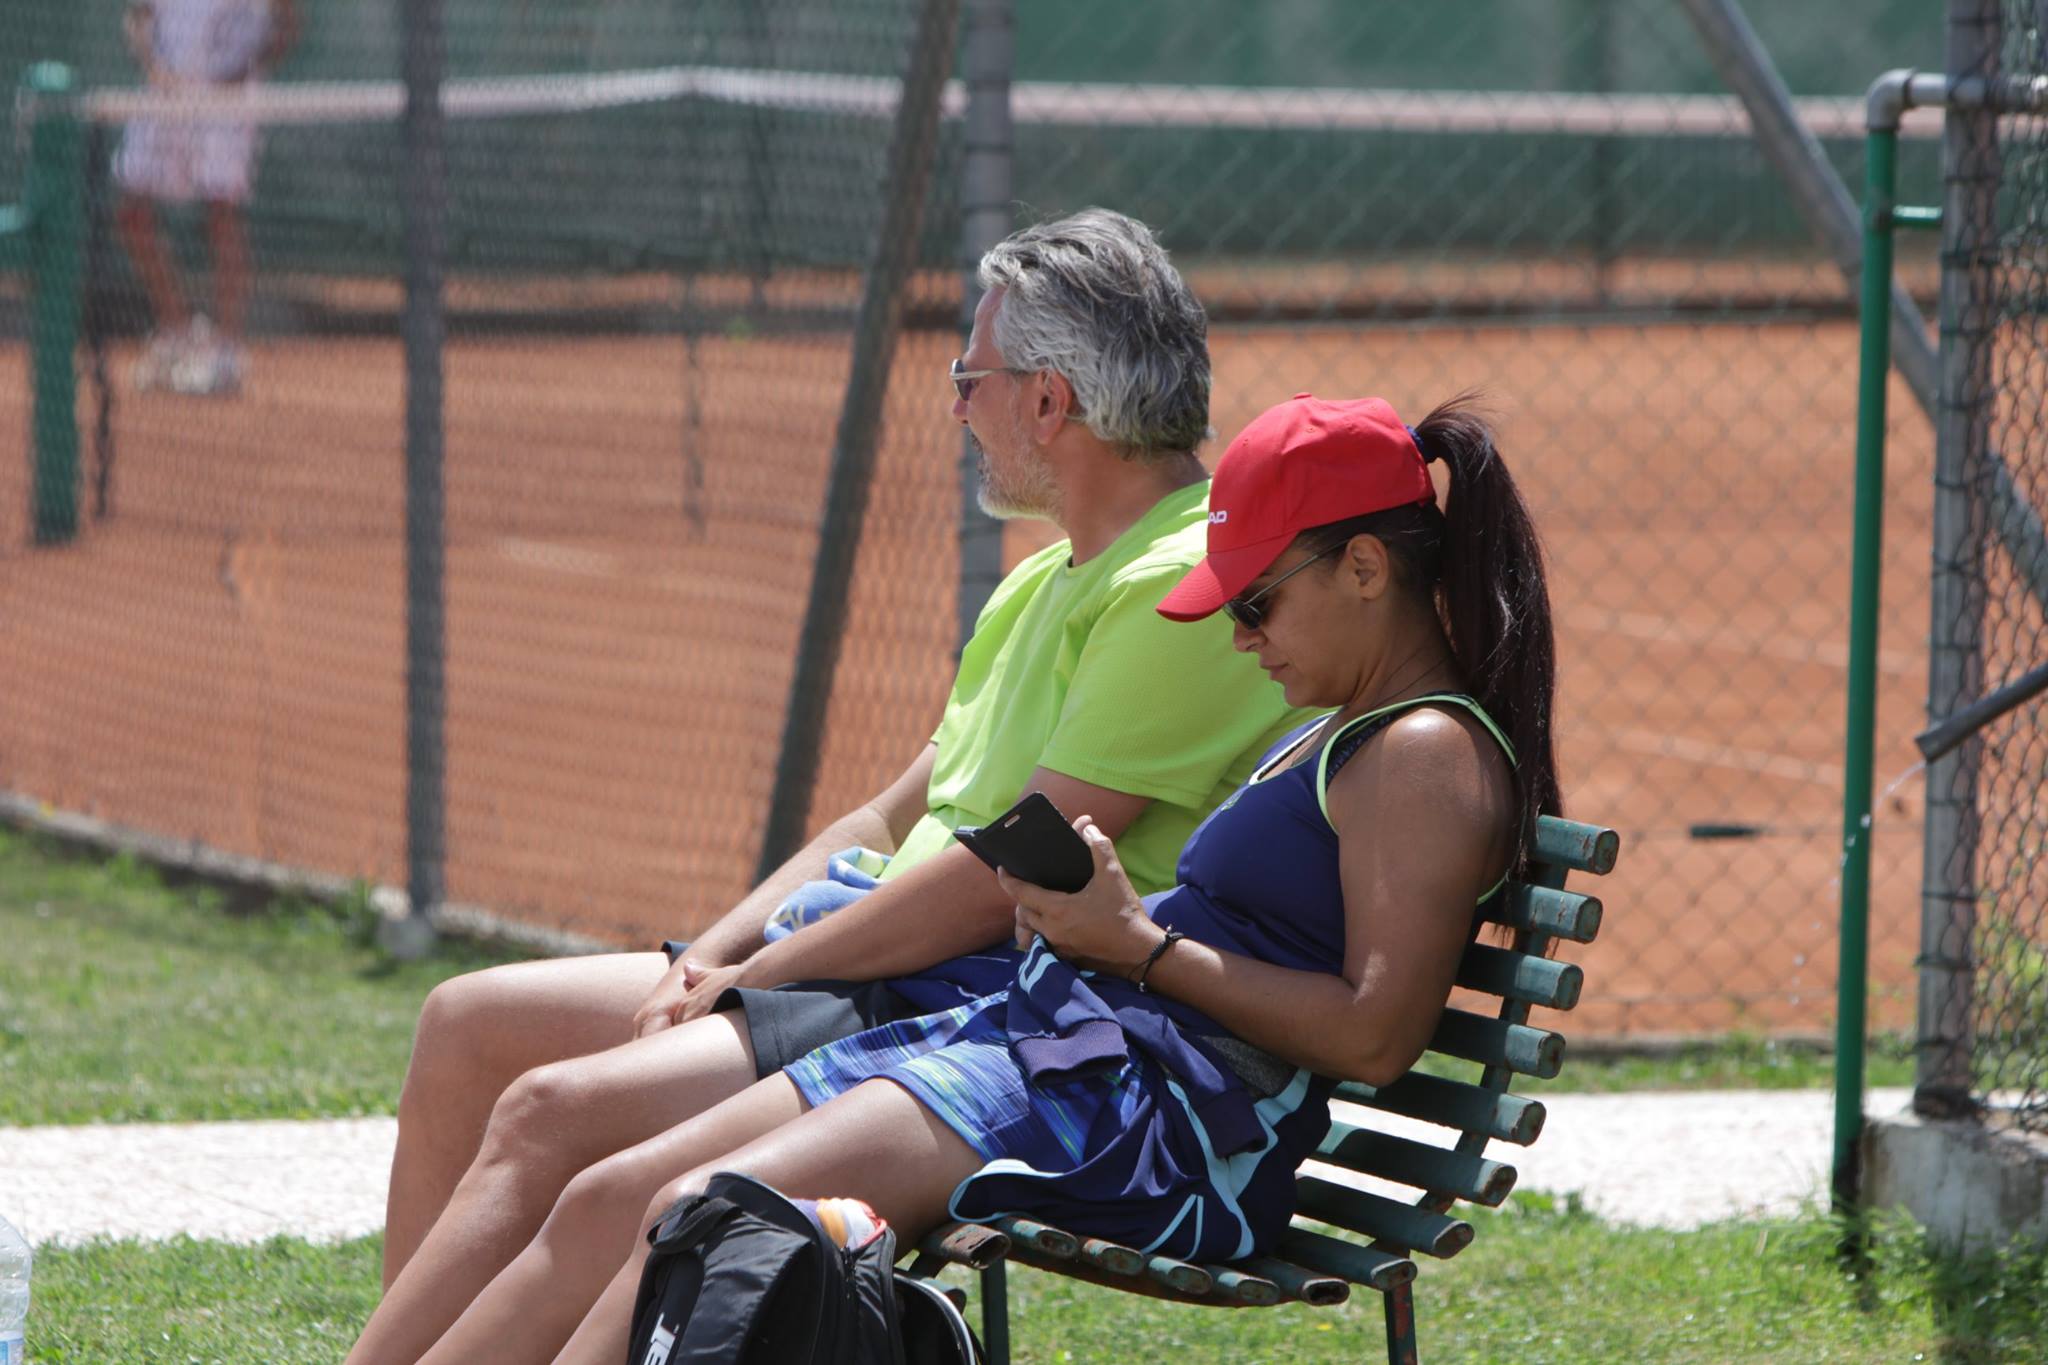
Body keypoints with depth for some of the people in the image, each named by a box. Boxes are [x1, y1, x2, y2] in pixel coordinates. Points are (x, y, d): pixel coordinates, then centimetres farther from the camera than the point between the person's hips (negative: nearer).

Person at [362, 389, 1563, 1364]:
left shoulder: (1426, 757, -7)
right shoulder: (1333, 737, 25)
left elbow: (1376, 1035, -18)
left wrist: (1144, 945, -13)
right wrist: (1082, 909, 8)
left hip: (1157, 1102, -11)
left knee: (702, 1218, -25)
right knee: (606, 1203, -1)